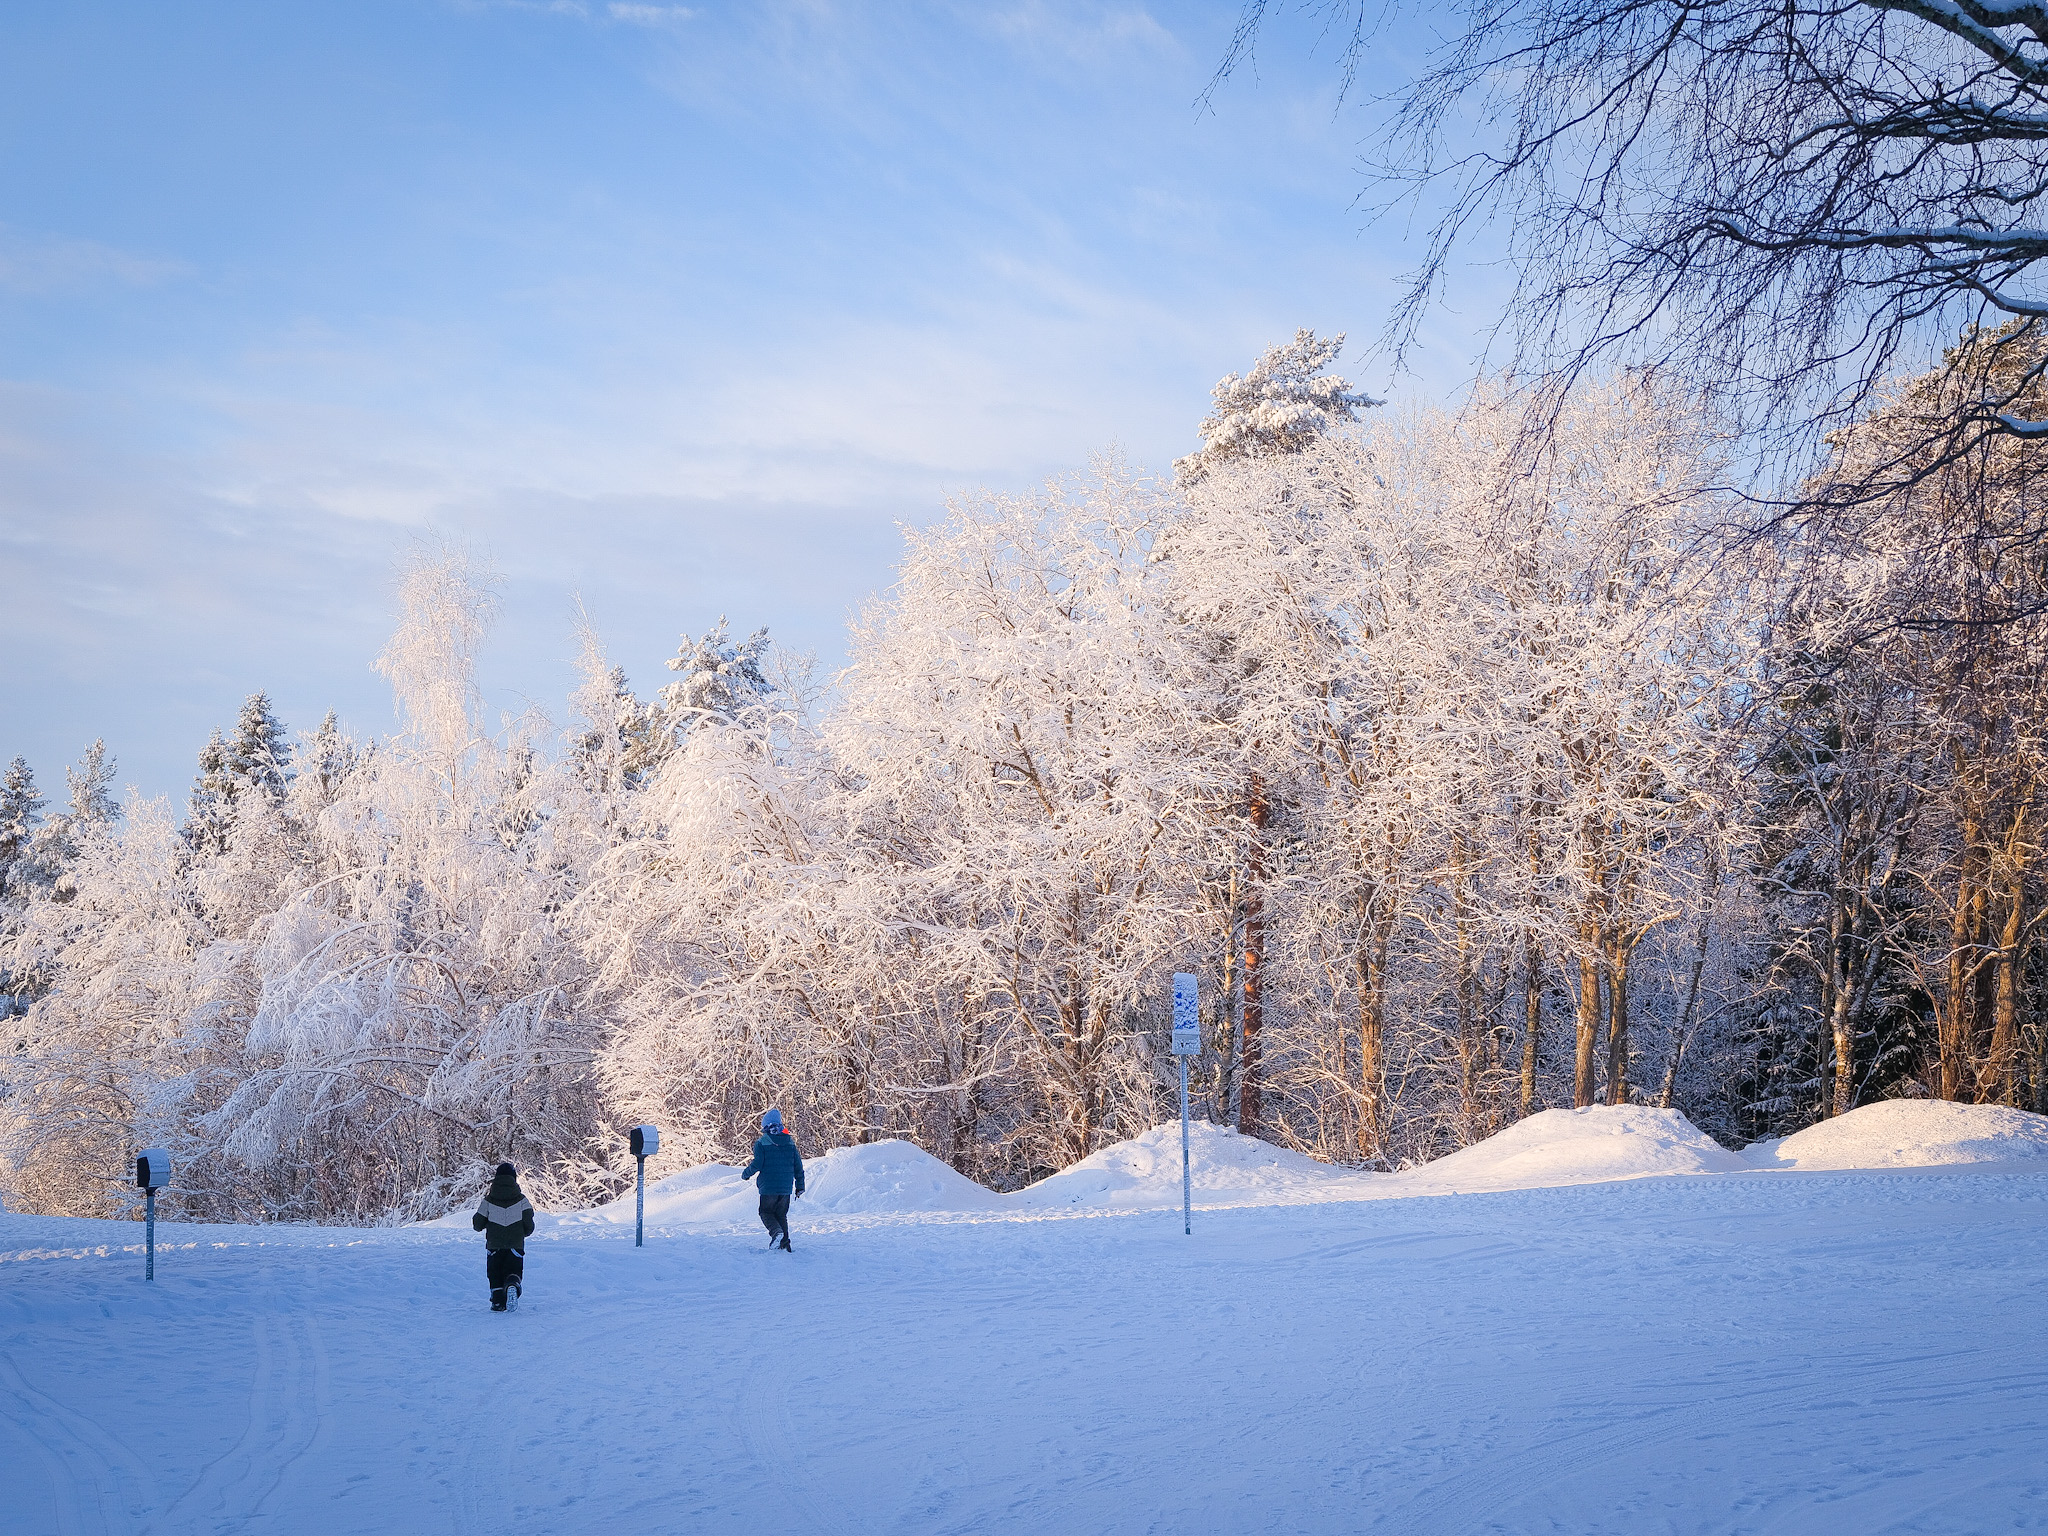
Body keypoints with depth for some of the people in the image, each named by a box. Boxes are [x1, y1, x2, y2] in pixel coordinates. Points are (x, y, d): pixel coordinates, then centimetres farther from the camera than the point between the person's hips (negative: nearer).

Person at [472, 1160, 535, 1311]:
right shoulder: (521, 1200, -3)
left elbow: (478, 1225, 3)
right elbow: (529, 1226, -3)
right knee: (514, 1271, 6)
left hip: (494, 1246, 1)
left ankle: (498, 1302, 3)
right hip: (516, 1245, -1)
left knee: (495, 1275, 14)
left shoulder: (488, 1201, -3)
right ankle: (512, 1286, -25)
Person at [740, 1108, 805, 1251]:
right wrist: (800, 1187, 15)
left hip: (768, 1187, -4)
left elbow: (757, 1164, -12)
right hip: (786, 1187, 4)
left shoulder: (761, 1143, -7)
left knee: (766, 1213, 11)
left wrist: (745, 1174, 9)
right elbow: (798, 1166, 7)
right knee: (781, 1215, 15)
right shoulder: (790, 1142, 6)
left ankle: (776, 1232, -18)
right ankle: (785, 1245, 6)